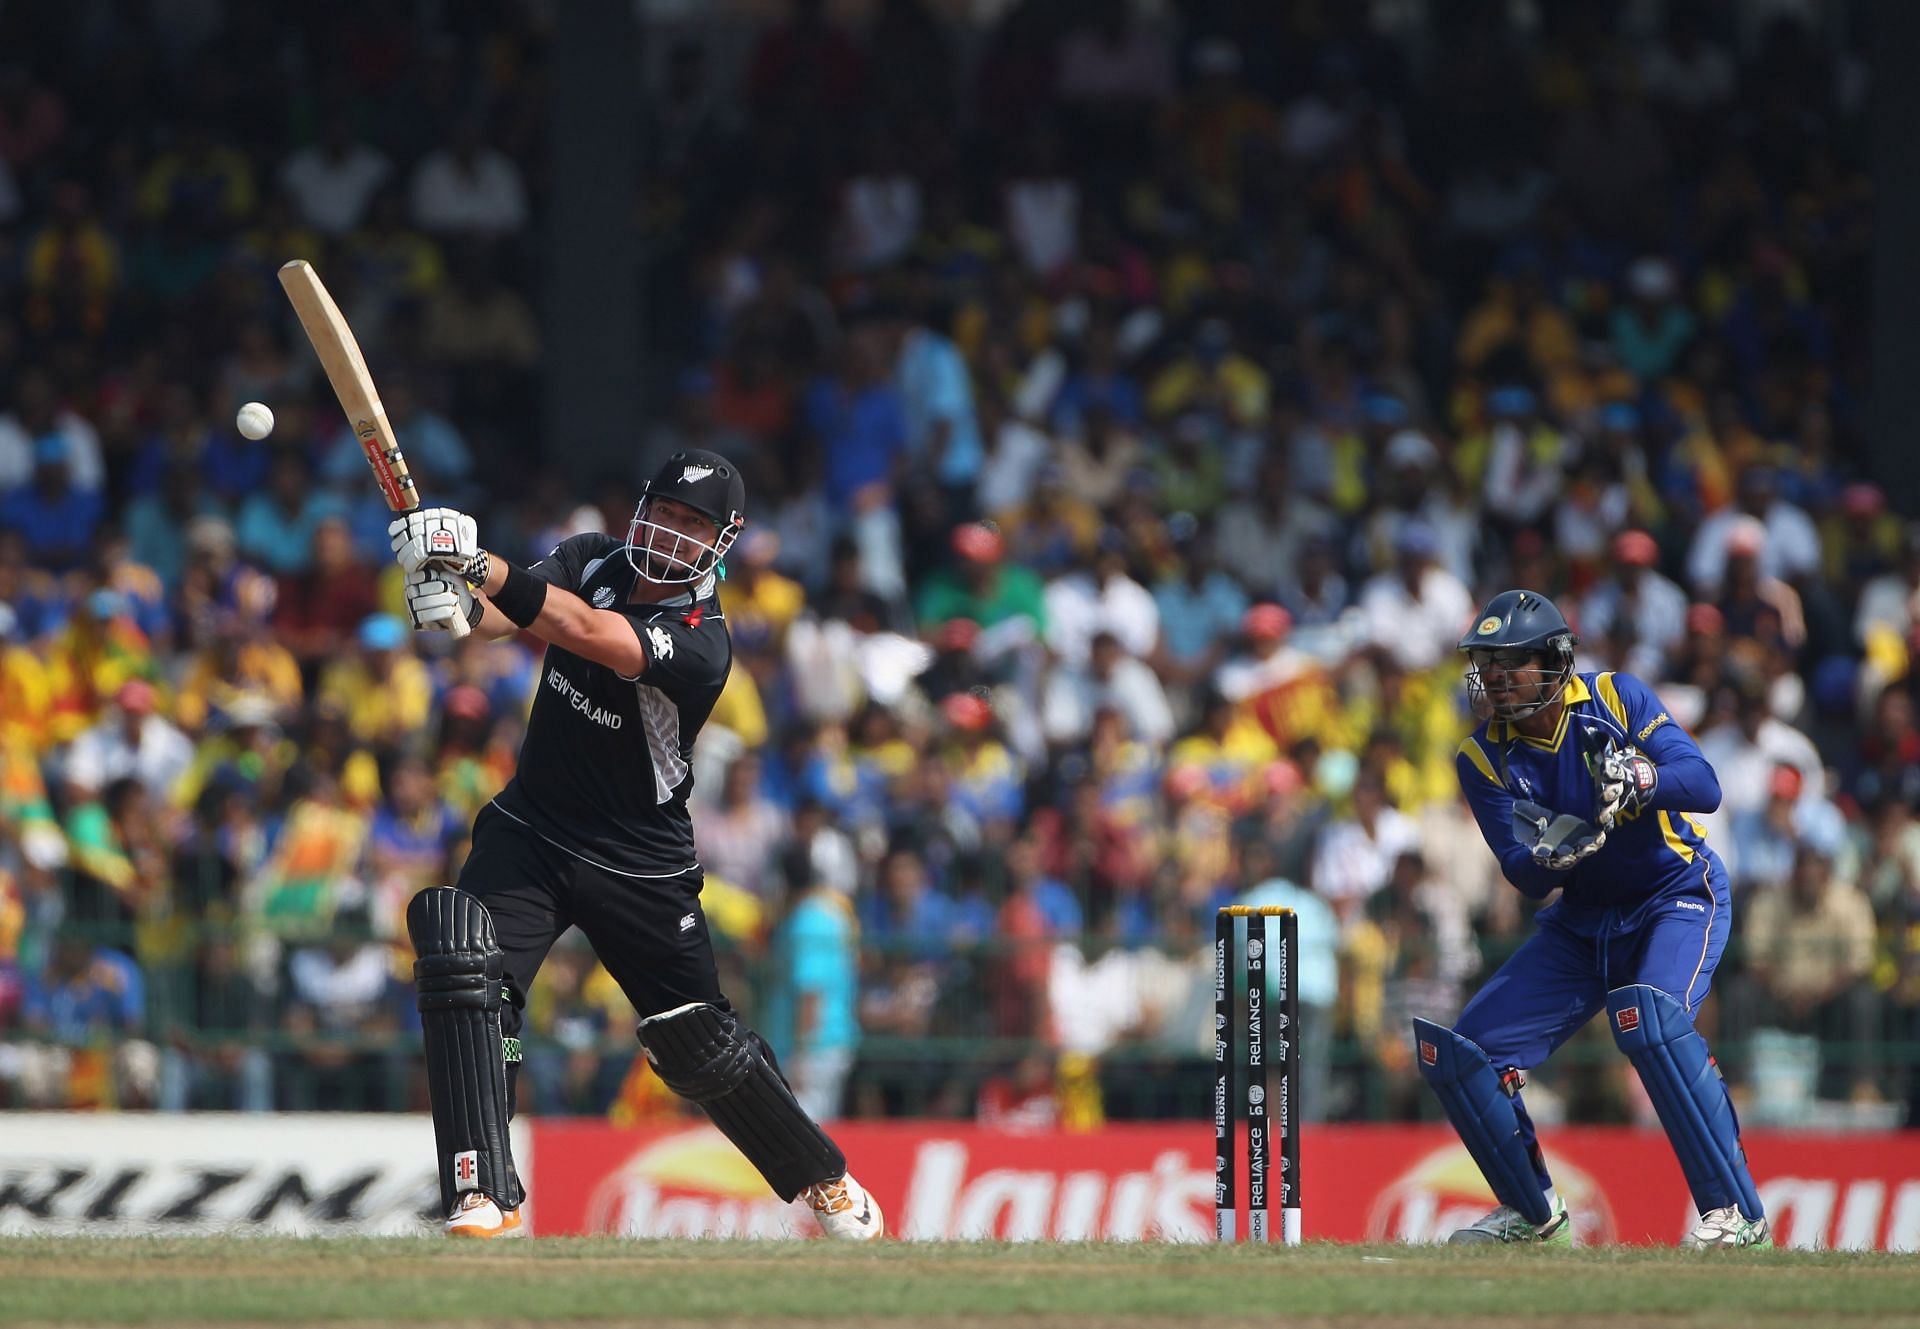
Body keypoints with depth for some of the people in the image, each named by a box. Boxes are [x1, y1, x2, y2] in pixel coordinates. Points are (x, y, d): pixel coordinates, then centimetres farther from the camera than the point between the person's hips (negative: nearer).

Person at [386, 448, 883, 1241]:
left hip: (641, 869, -4)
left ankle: (822, 1179, 31)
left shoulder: (700, 643, -21)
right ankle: (482, 1195, -21)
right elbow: (511, 611, -18)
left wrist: (477, 564, -48)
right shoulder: (593, 563, -2)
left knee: (698, 1045, 5)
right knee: (464, 970, -22)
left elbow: (585, 631, -37)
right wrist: (454, 601, -43)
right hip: (530, 833, 4)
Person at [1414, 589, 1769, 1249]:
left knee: (1647, 1015, -35)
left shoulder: (1614, 700, -14)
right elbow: (1524, 875, -13)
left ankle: (1736, 1211, -30)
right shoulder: (1484, 759, -5)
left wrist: (1639, 780, -44)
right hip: (1581, 922, 5)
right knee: (1459, 1049, -4)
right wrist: (1547, 856, -37)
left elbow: (1704, 785, -24)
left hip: (1679, 897, -5)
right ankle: (1530, 1208, 17)